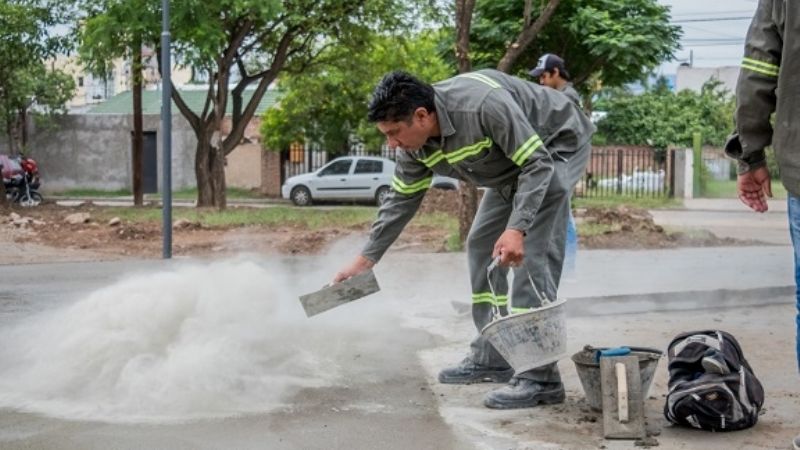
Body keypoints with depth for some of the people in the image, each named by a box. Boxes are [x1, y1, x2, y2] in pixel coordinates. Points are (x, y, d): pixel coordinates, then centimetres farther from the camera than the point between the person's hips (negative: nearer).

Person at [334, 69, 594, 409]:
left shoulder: (485, 105, -38)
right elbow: (402, 200, -1)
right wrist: (365, 259, -2)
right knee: (481, 245, 8)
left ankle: (540, 377, -18)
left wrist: (517, 228, -43)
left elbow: (538, 164, -32)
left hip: (557, 146, -8)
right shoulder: (415, 144, -13)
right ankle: (490, 358, 16)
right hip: (513, 163, 8)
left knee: (531, 251, -19)